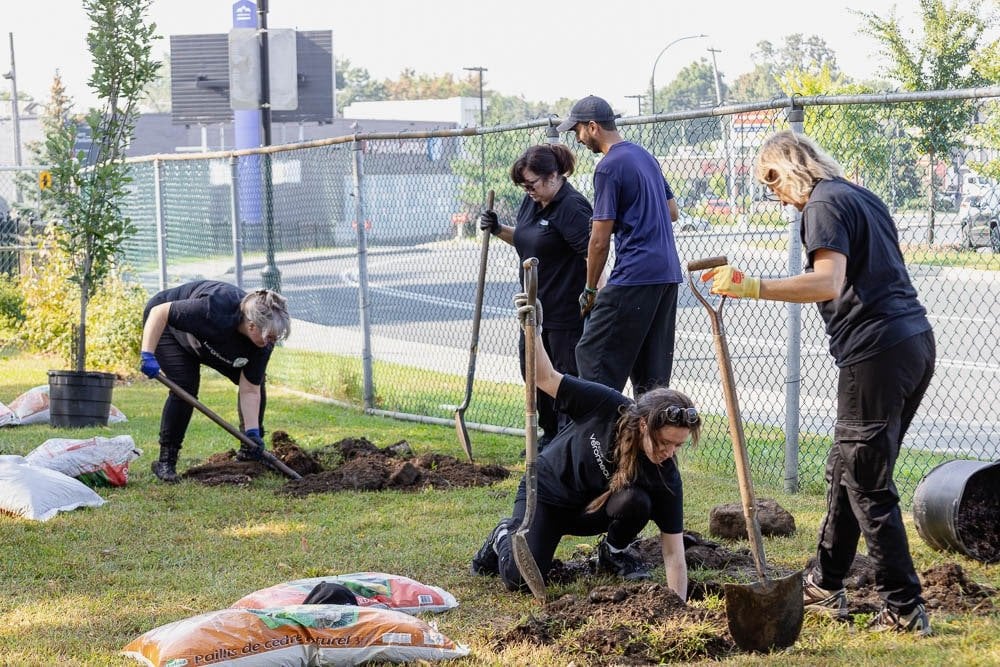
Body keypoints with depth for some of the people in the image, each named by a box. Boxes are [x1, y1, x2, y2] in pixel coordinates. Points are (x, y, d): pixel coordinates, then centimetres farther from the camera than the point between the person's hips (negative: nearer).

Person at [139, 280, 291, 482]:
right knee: (185, 386, -25)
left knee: (256, 382, -2)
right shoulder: (214, 310, -45)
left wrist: (253, 432, -26)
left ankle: (248, 452, 15)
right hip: (168, 326, -6)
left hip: (212, 344, 6)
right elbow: (160, 312, -36)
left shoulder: (263, 341, -26)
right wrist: (148, 355, -41)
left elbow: (249, 390, -19)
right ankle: (165, 462, -14)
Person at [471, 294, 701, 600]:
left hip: (594, 512, 2)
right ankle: (506, 536, 14)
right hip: (546, 492, -2)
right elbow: (546, 378, -17)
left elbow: (674, 555, -22)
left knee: (636, 501, -31)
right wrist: (533, 330, -31)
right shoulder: (607, 405, -29)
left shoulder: (665, 477, -24)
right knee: (519, 577, -23)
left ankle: (614, 552, 3)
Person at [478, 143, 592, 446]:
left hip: (566, 311, -10)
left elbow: (593, 255, -24)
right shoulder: (531, 201, 10)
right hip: (536, 306, 10)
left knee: (567, 375, -3)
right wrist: (498, 229, 7)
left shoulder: (571, 207, -19)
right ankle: (550, 434, 29)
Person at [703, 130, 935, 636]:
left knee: (867, 484, -2)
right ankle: (824, 586, 26)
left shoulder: (823, 205, -9)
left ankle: (904, 609, 1)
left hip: (877, 350, -10)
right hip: (915, 339, 10)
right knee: (847, 469, 18)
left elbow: (829, 281, -24)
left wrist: (751, 287, -27)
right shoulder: (862, 197, 20)